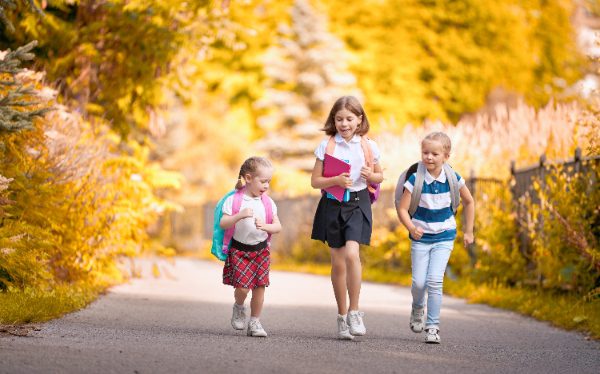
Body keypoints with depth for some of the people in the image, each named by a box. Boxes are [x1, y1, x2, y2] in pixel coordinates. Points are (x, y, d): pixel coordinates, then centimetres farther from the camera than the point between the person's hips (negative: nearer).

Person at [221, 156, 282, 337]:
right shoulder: (233, 200, -9)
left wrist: (265, 226, -20)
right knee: (243, 286, -13)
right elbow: (223, 224, -15)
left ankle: (254, 322, 14)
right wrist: (240, 216, -31)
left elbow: (278, 226, 1)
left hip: (261, 249, 3)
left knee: (259, 287, -1)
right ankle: (239, 308, 20)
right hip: (239, 249, -3)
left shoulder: (268, 202, 1)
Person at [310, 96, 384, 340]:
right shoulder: (327, 145, 1)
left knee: (351, 254, -22)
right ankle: (342, 317, 17)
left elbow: (380, 176, 14)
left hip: (357, 203, -1)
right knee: (338, 263, 5)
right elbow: (315, 181, 0)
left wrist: (370, 176, -8)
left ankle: (354, 311, -10)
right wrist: (336, 180, -17)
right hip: (332, 204, 1)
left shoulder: (368, 146, 3)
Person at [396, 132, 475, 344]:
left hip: (444, 237, 0)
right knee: (418, 282, -2)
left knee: (435, 280, -13)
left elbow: (469, 202, 9)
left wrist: (468, 231, 11)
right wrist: (411, 228, -30)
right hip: (420, 237, 0)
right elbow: (402, 208, -12)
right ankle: (417, 309, 33)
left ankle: (433, 326, -5)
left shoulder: (452, 179, -8)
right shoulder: (415, 180, -13)